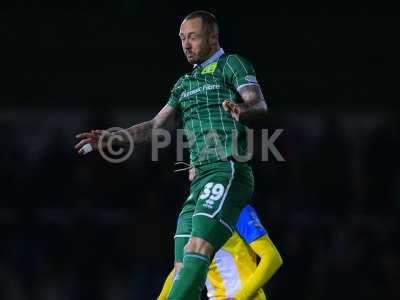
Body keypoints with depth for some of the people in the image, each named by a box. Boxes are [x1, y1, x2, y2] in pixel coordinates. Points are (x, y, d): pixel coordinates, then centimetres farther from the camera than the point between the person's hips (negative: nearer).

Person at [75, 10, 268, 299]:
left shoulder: (232, 65, 3)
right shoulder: (185, 83, 26)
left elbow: (260, 106, -12)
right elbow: (157, 125, 27)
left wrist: (241, 110, -35)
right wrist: (112, 137, 17)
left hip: (228, 170, -8)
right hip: (201, 177, 8)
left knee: (197, 249, -25)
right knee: (184, 268, -3)